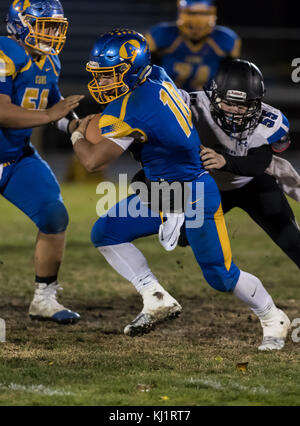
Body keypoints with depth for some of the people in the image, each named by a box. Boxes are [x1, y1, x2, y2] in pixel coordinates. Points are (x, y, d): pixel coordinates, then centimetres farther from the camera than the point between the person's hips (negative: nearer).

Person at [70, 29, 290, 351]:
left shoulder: (132, 109, -26)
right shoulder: (156, 77, -2)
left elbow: (93, 161, -23)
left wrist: (78, 137, -2)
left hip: (195, 197, -9)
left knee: (221, 277, 0)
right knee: (105, 233, -2)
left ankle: (274, 321, 23)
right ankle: (157, 300, 2)